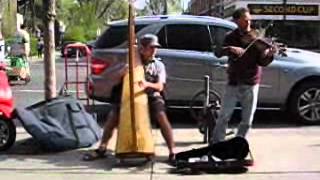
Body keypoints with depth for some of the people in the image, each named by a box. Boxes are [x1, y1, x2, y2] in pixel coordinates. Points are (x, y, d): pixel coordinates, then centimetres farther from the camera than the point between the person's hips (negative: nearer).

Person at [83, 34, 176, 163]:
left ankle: (172, 152, -23)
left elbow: (160, 86, -14)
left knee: (161, 117, -28)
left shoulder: (158, 65, 0)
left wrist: (148, 84, -36)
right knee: (113, 115, -15)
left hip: (152, 97, -1)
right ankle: (101, 149, -3)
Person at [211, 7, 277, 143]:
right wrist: (230, 49, -29)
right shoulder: (231, 38, 2)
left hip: (251, 84, 0)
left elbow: (261, 61, -7)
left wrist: (269, 55, -27)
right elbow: (218, 53, -11)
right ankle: (216, 144, 12)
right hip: (233, 83, 0)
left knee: (247, 120, 6)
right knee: (224, 117, -1)